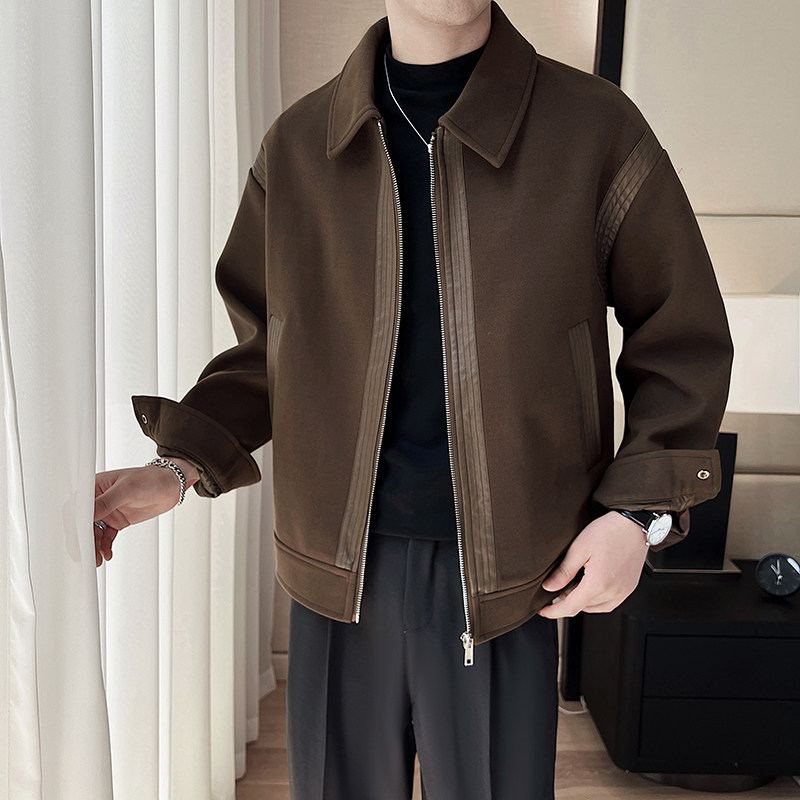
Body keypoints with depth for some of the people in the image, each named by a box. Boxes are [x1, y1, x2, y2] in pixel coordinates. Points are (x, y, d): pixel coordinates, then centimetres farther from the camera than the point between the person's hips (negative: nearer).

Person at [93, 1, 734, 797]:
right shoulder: (297, 144, 4)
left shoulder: (595, 128, -3)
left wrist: (641, 509, -7)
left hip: (501, 578, -1)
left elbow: (683, 337, 3)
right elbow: (267, 346, 11)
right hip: (340, 573, 2)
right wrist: (181, 468, -3)